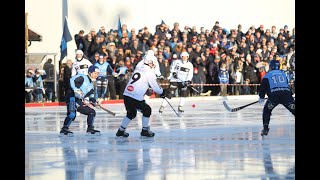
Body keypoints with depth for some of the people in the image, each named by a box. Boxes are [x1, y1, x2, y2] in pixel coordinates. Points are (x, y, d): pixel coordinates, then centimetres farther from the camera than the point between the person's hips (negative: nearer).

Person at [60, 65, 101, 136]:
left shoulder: (91, 85, 22)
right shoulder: (82, 78, -5)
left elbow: (91, 97, 25)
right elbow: (72, 80, -20)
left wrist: (94, 101, 5)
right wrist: (76, 89, -29)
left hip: (80, 102, 9)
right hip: (72, 98, -9)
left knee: (92, 112, 11)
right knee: (72, 114, -30)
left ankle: (90, 128, 21)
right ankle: (64, 129, -28)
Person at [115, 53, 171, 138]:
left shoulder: (138, 69, 19)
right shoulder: (149, 72, -4)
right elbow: (155, 87, 0)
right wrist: (164, 93, 19)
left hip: (126, 95, 8)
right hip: (136, 98, -8)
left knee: (131, 113, 26)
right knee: (147, 110, 14)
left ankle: (121, 131, 26)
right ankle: (145, 130, 19)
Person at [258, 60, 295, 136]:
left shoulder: (268, 75, 17)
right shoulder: (283, 74, 27)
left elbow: (262, 87, 16)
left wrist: (261, 97, 30)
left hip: (274, 95, -2)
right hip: (286, 94, 2)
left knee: (266, 110, 17)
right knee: (293, 109, 4)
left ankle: (265, 128, 6)